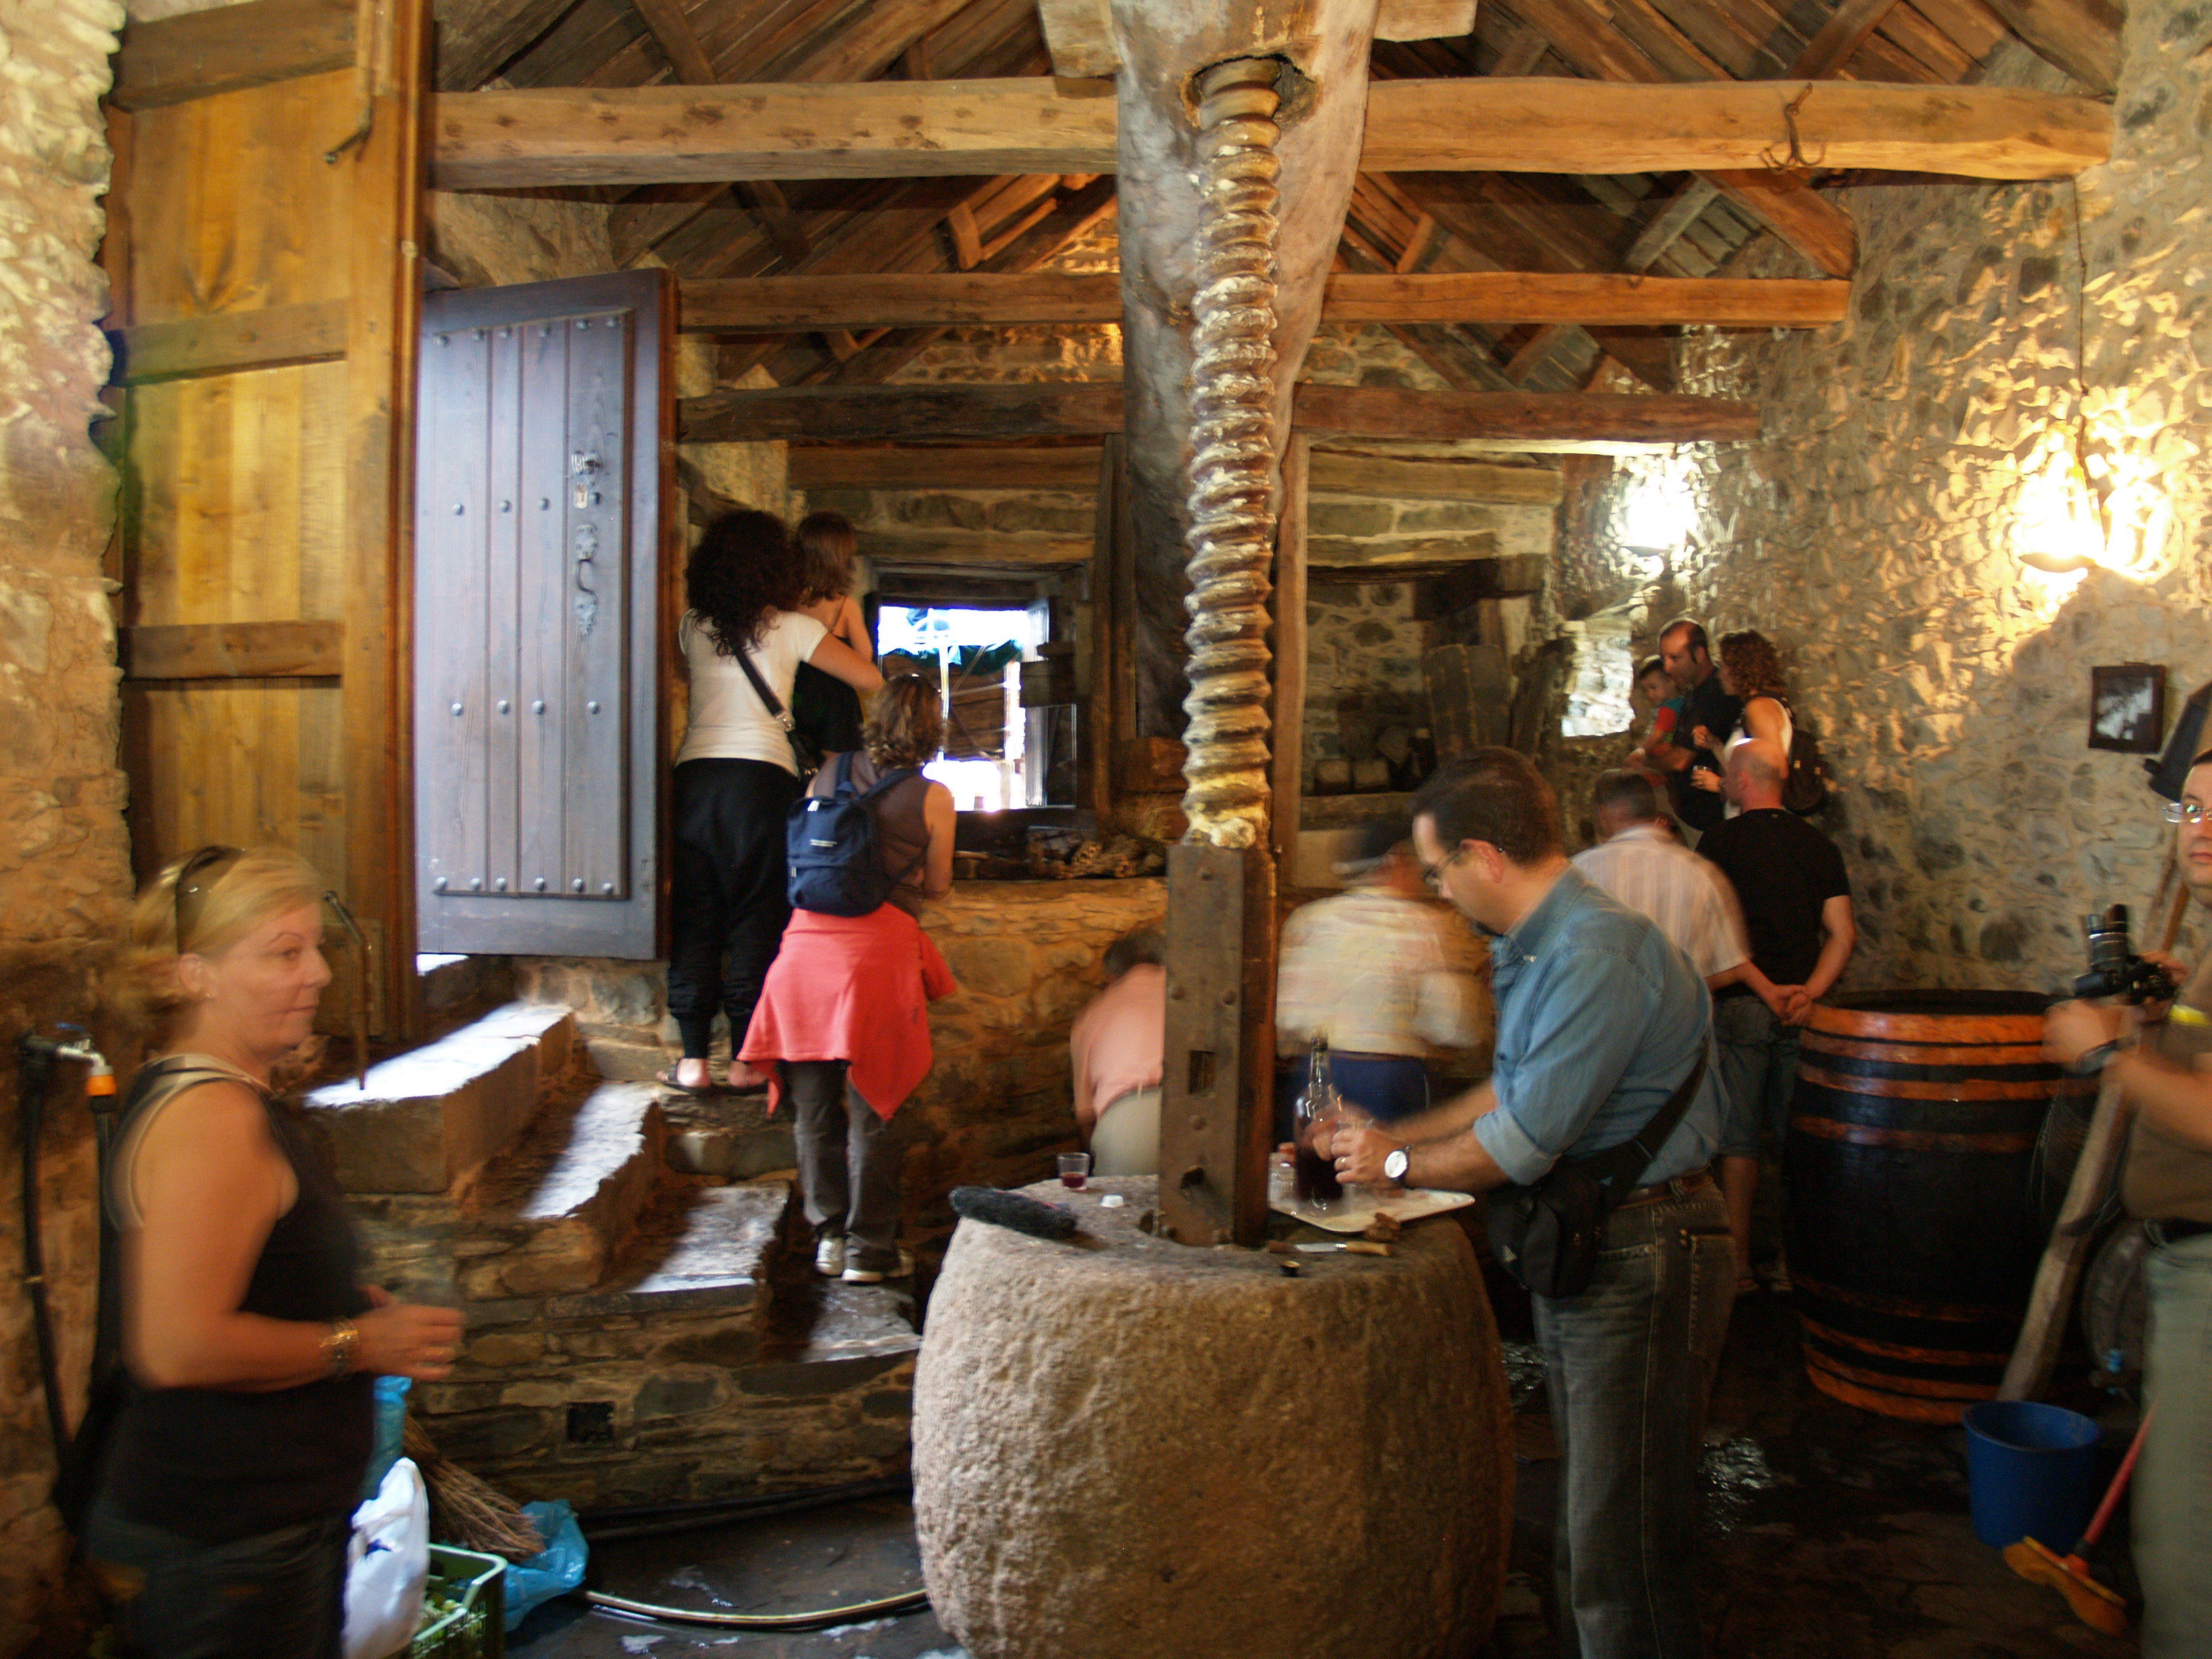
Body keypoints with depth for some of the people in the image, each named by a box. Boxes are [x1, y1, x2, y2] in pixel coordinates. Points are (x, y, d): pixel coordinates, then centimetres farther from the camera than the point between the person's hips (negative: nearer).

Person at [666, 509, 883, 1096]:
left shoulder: (692, 627, 12)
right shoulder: (792, 629, 3)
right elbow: (871, 679, 6)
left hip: (695, 774, 3)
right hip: (761, 777, -3)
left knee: (694, 916, 6)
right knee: (757, 917, 4)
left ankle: (694, 1059, 8)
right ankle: (746, 1058, 6)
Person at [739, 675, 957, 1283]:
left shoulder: (828, 773, 12)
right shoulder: (932, 797, 2)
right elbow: (937, 887, 13)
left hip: (807, 938, 4)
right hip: (878, 950, -3)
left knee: (815, 1106, 12)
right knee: (872, 1108, 4)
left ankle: (828, 1237, 20)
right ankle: (870, 1249, 10)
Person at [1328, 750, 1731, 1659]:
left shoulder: (1600, 953, -24)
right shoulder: (1537, 948, 8)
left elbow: (1522, 1143, -24)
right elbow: (1515, 1091, 18)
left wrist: (1399, 1164, -7)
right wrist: (1390, 1136, 17)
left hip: (1641, 1259, -10)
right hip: (1580, 1246, 10)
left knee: (1622, 1551, 2)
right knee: (1584, 1523, 21)